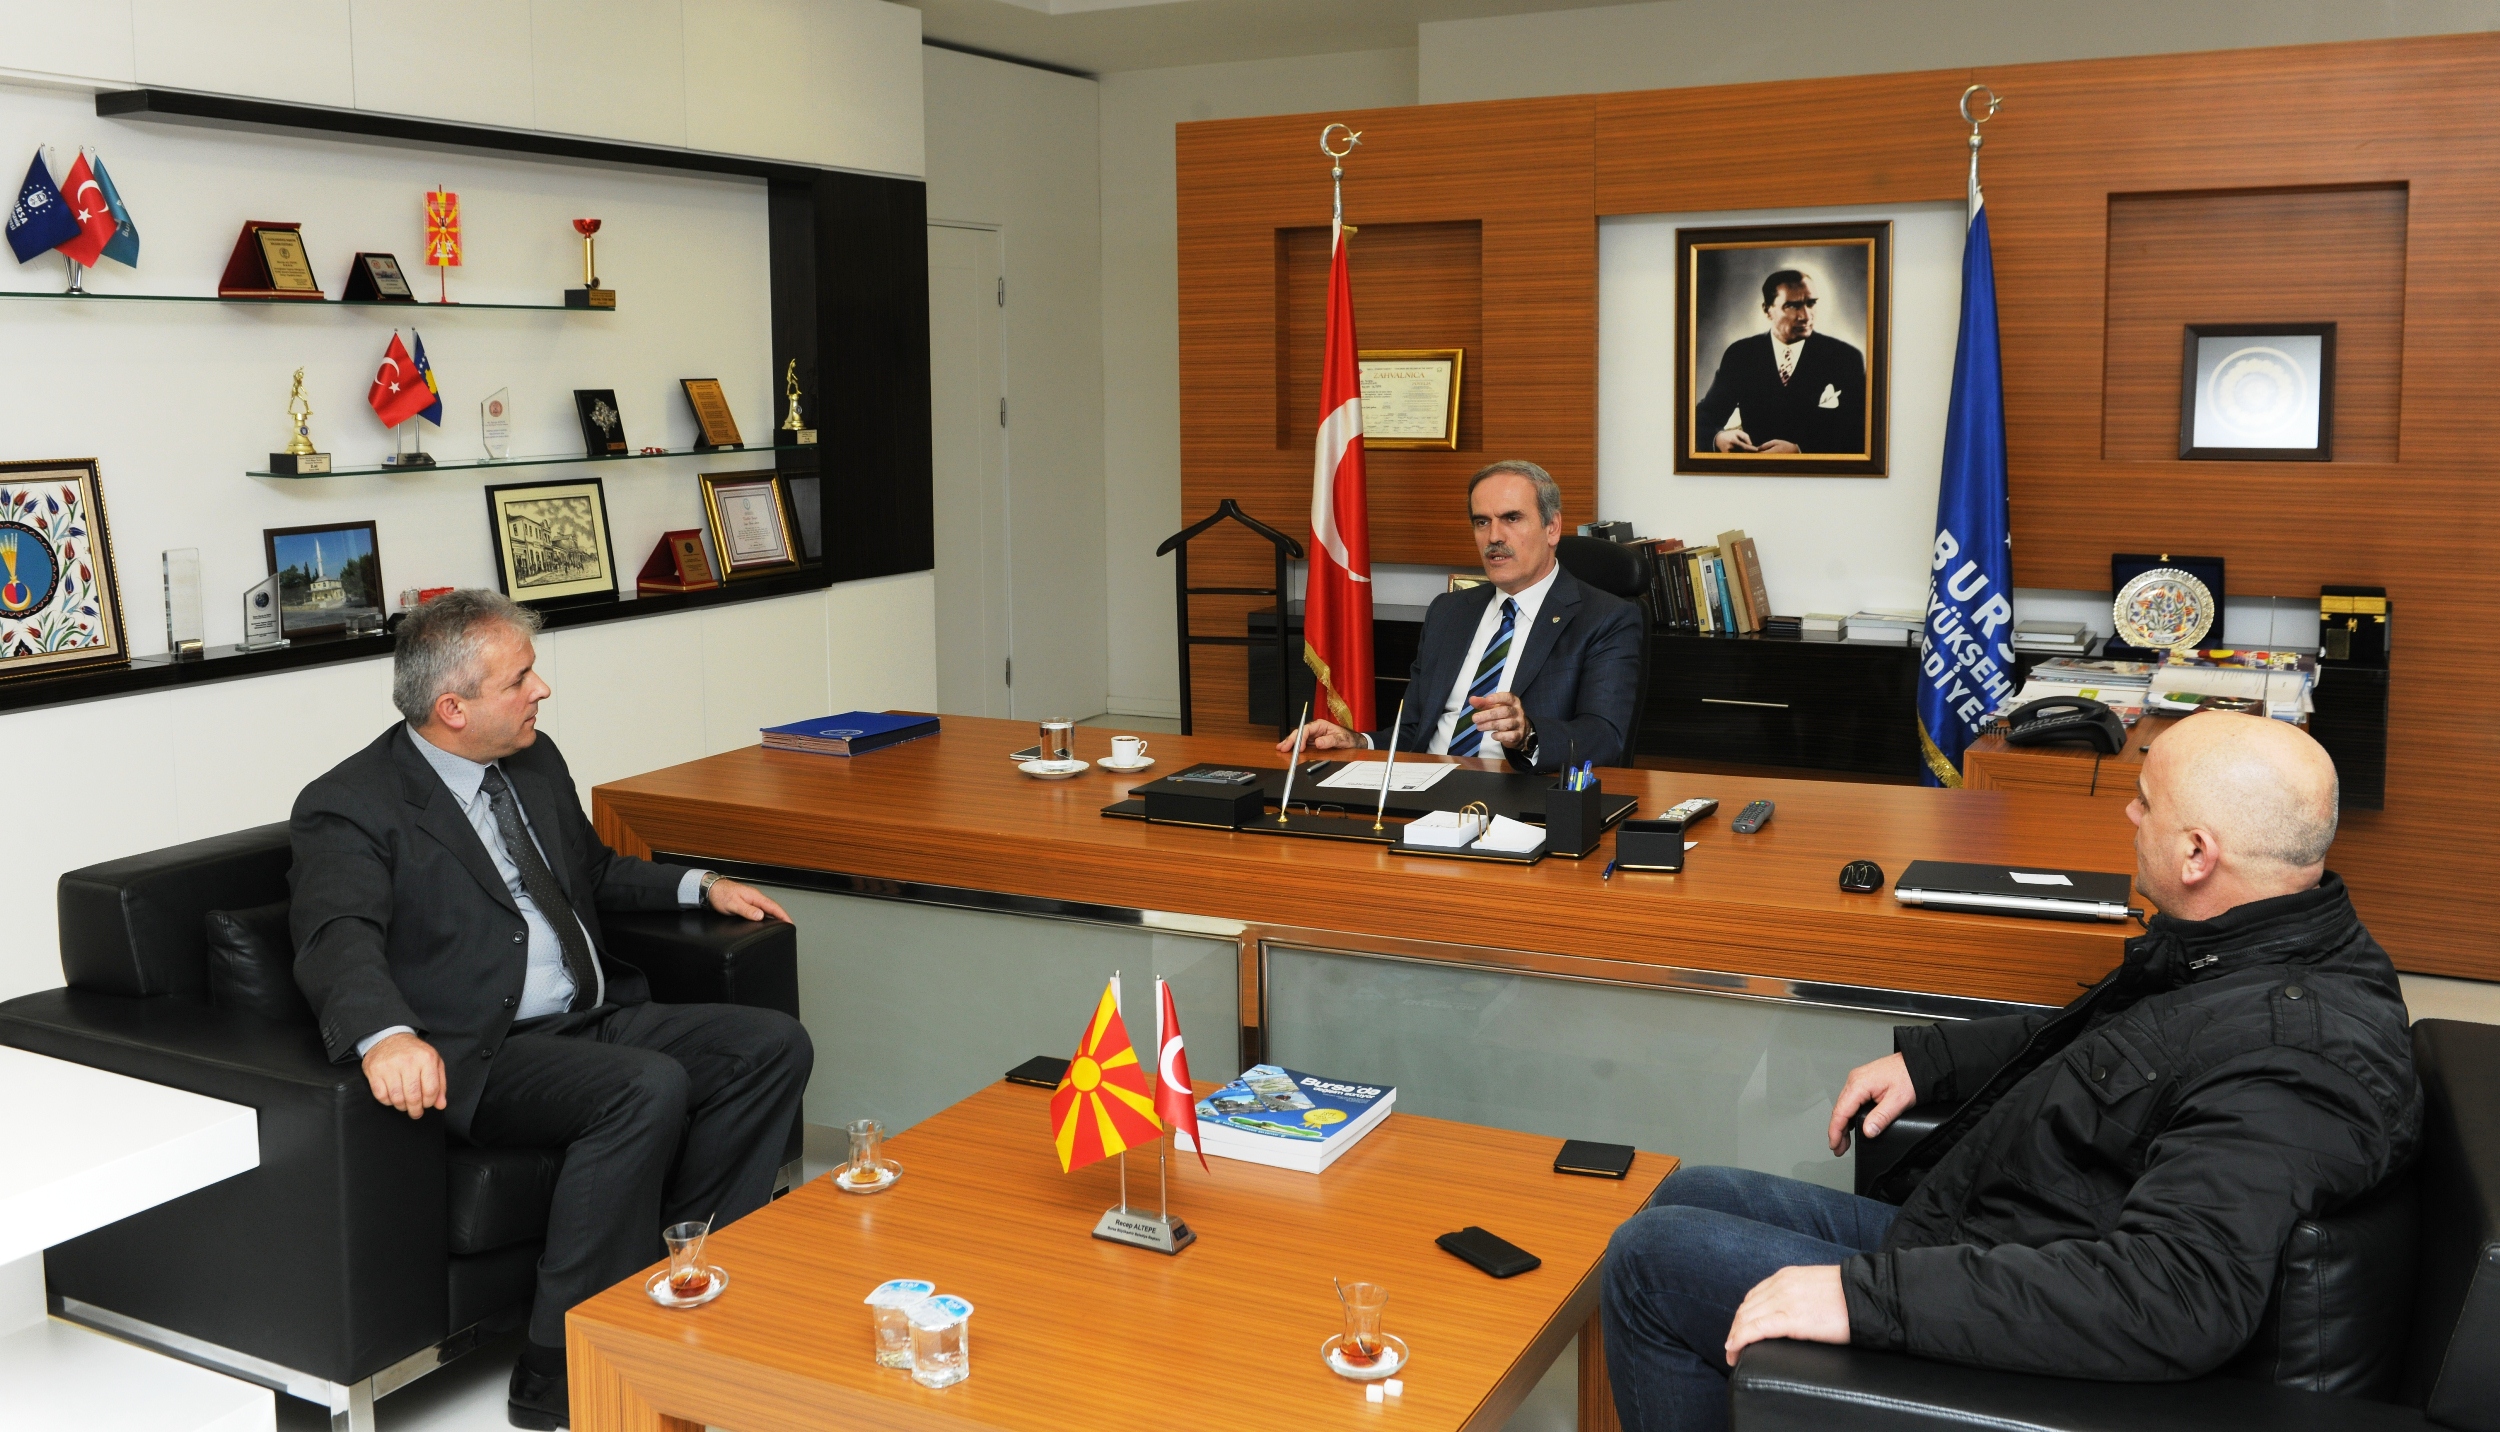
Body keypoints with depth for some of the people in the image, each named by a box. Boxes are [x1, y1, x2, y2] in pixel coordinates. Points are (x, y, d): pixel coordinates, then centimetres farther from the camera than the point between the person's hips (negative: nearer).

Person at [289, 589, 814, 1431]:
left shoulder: (534, 762, 15)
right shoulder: (351, 808, -9)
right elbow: (337, 942, -26)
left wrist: (699, 886, 20)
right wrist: (388, 1035, -46)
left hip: (595, 1018, 8)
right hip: (479, 1058, -8)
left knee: (773, 1045, -8)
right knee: (649, 1088, -32)